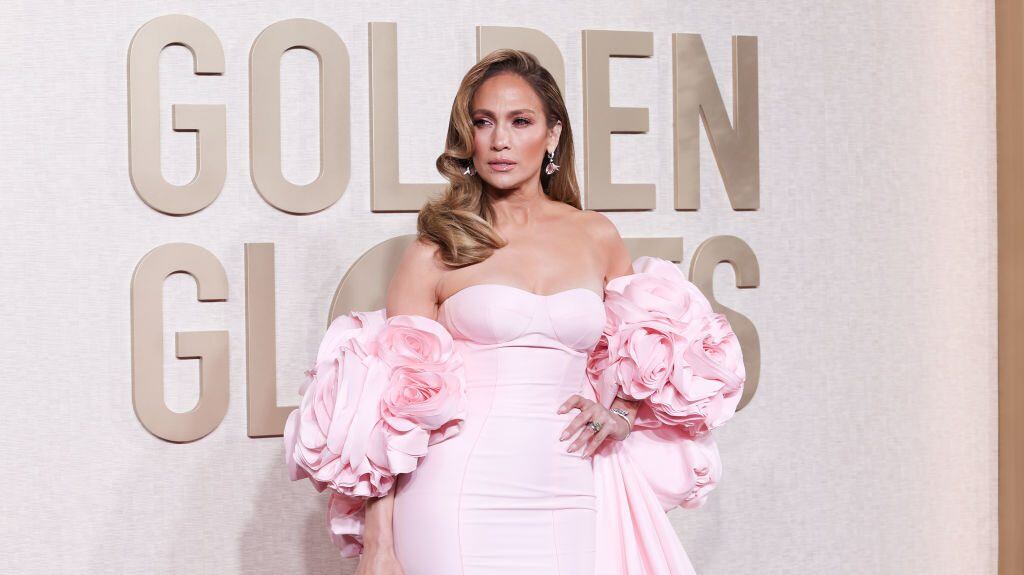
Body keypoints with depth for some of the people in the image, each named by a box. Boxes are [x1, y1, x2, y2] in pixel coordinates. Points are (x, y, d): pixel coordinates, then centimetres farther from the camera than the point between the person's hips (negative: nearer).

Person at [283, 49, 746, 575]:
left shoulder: (596, 236, 10)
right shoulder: (436, 252, 1)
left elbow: (645, 351, 25)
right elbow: (390, 403, -2)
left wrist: (623, 412, 4)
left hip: (571, 502, 3)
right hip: (461, 505, -3)